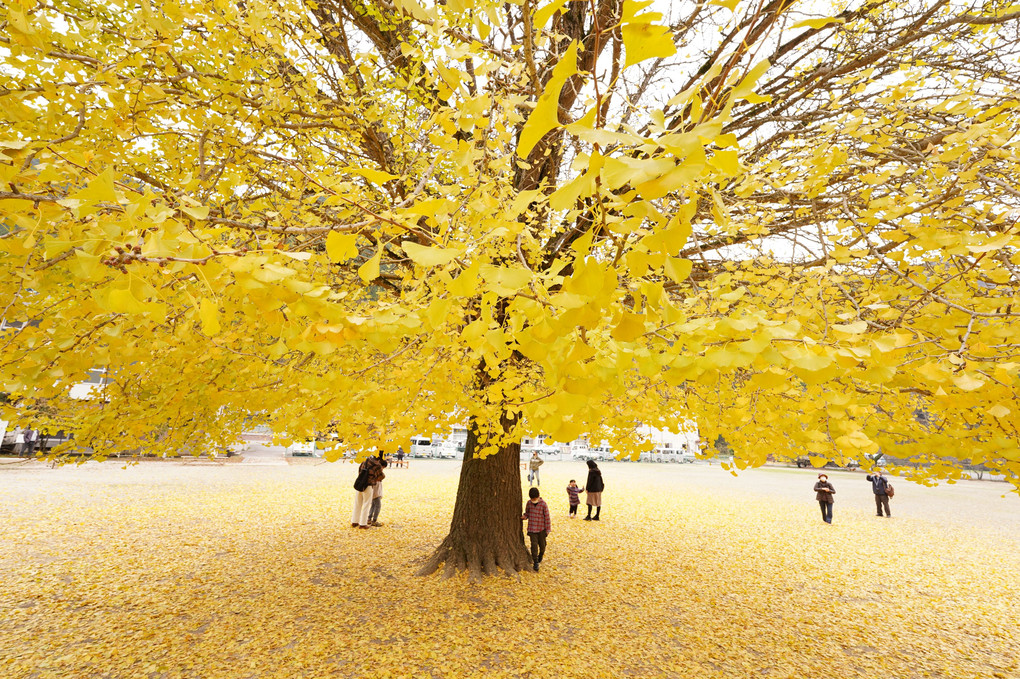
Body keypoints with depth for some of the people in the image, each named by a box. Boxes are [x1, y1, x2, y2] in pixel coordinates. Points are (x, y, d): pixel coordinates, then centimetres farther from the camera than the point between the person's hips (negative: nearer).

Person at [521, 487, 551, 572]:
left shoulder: (543, 504, -14)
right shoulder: (528, 503, -3)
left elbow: (547, 517, -8)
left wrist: (548, 529, -6)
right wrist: (524, 517, -11)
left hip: (541, 529, -1)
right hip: (532, 528, 1)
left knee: (542, 544, 14)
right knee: (534, 545, -4)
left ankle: (541, 555, 44)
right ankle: (536, 563, 4)